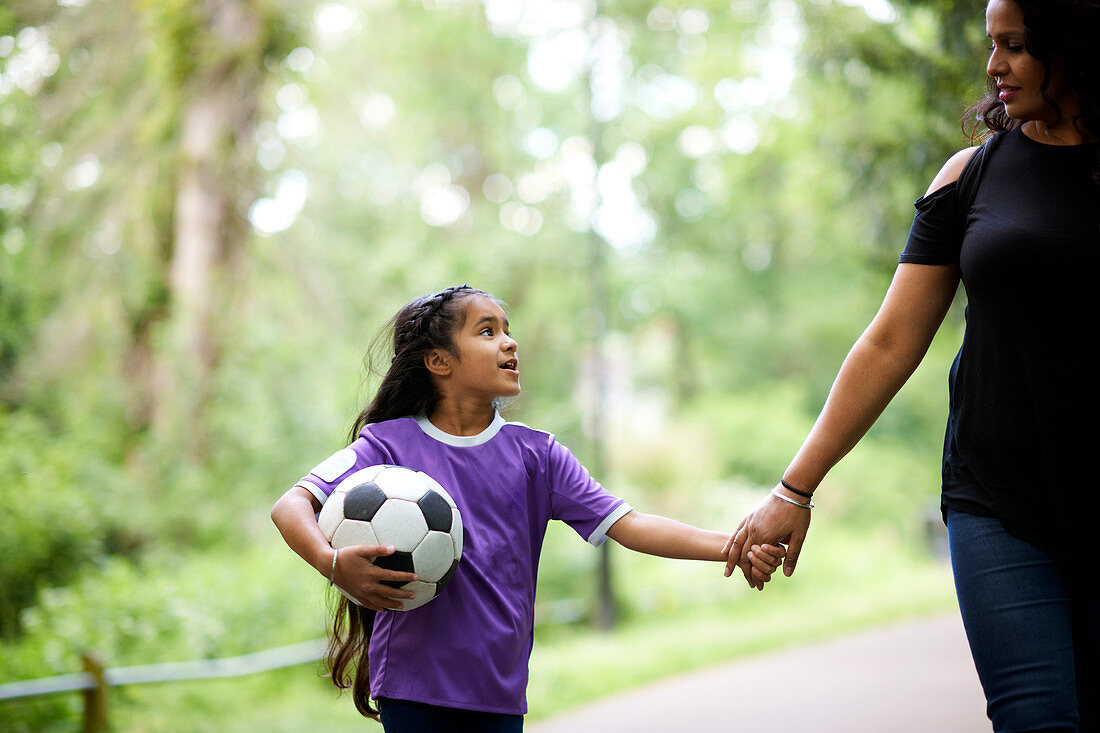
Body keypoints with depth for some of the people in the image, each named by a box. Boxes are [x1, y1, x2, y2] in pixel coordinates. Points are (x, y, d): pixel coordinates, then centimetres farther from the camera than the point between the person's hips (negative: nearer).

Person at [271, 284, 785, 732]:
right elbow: (291, 506, -11)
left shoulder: (535, 454, 5)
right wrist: (333, 563, -32)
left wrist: (730, 546, -13)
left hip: (501, 692, 3)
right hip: (413, 688, -3)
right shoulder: (390, 444, -4)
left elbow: (623, 524, -1)